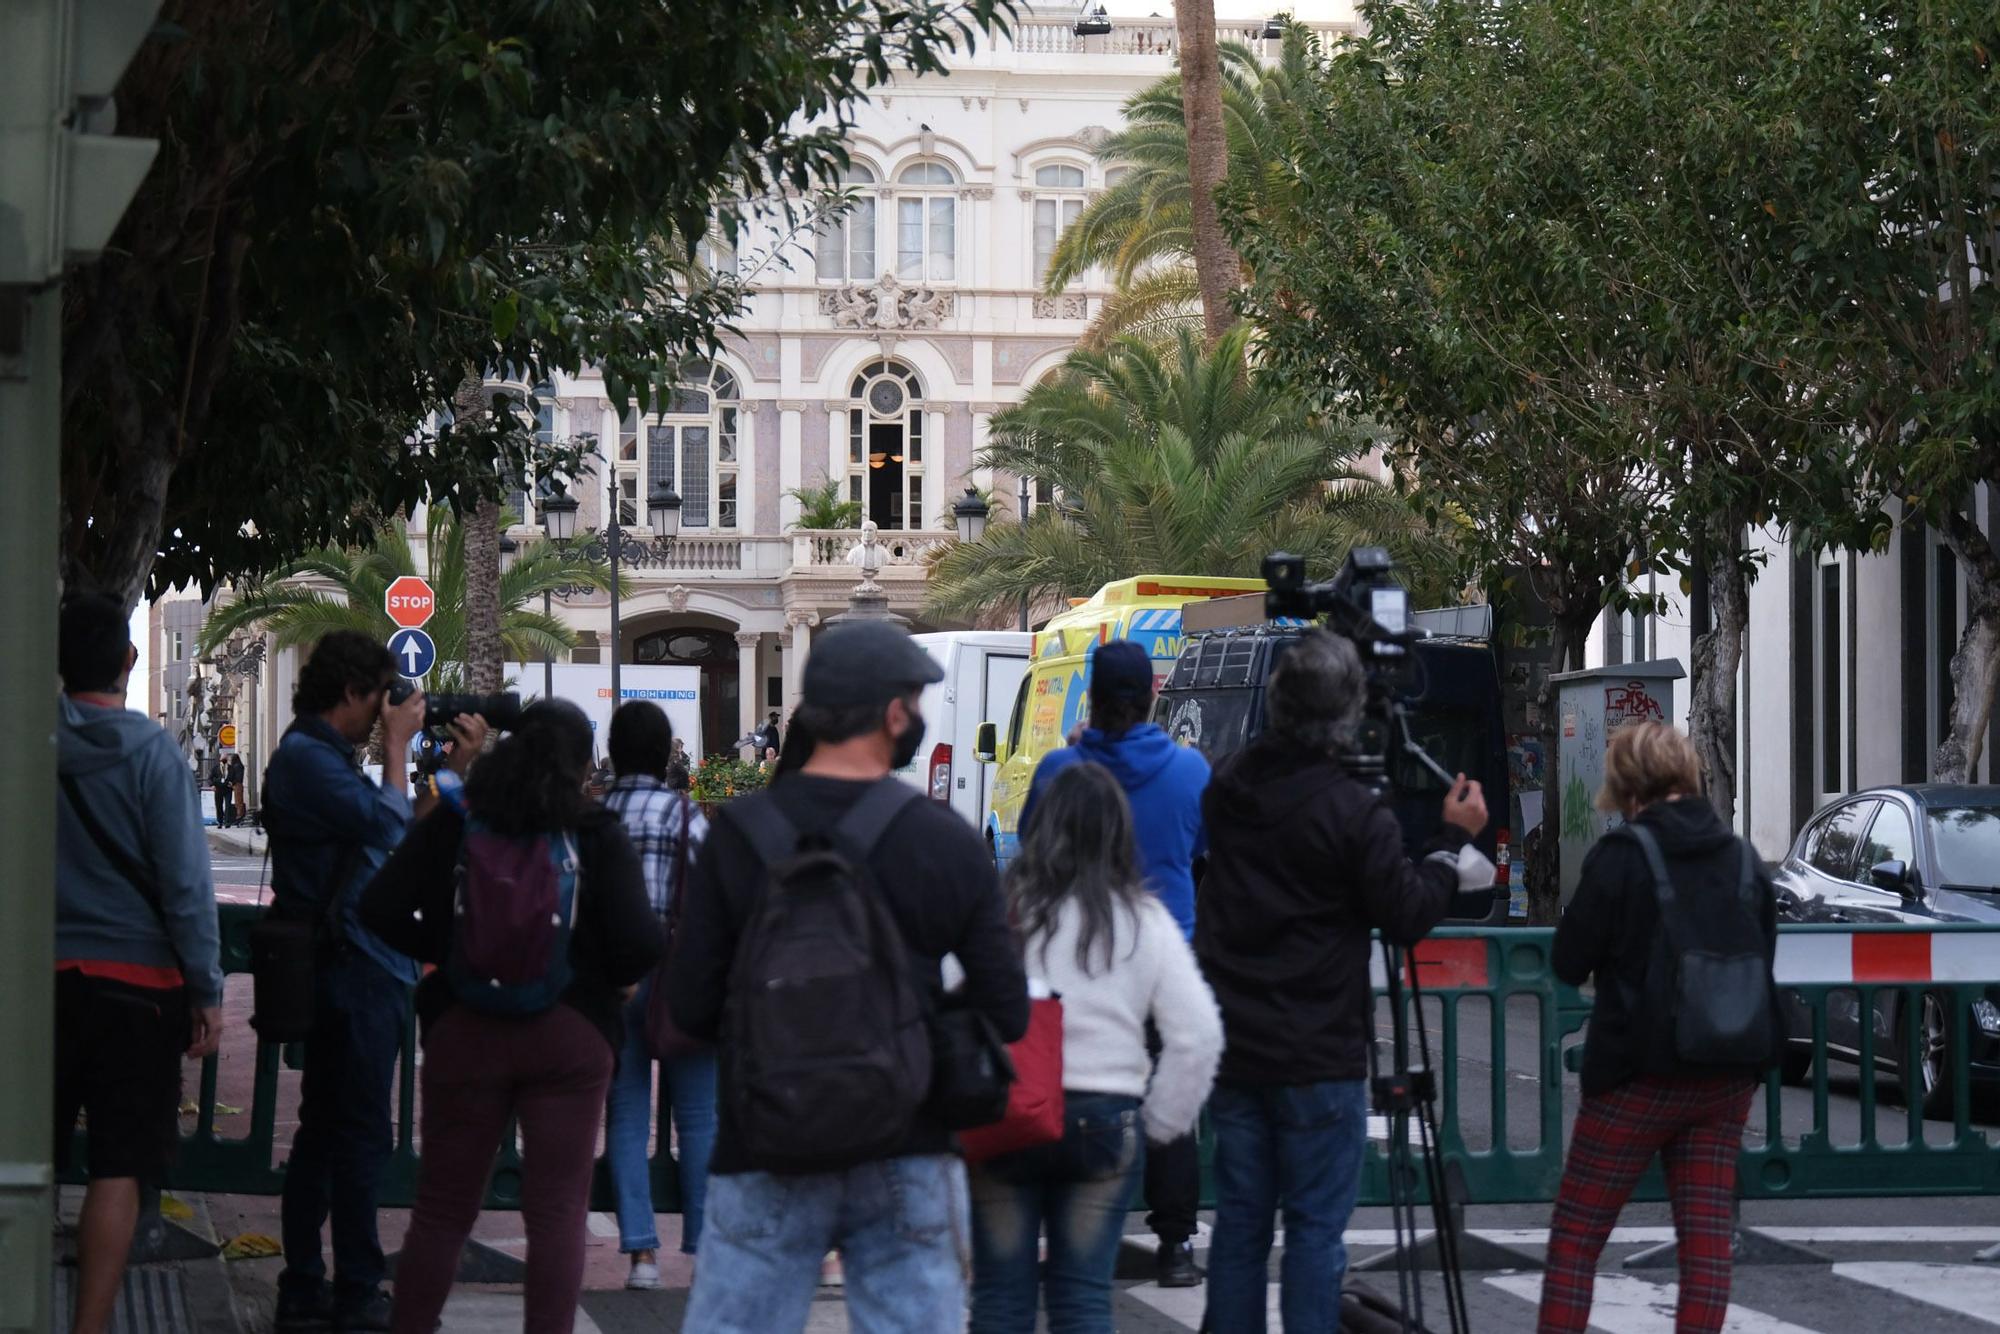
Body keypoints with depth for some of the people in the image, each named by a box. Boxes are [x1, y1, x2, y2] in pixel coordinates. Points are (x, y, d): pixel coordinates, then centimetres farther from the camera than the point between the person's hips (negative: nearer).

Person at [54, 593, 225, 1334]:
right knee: (118, 1167, 0)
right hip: (134, 979, -3)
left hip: (42, 974, 3)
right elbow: (185, 881, -10)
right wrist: (206, 990, -5)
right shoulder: (149, 751, -9)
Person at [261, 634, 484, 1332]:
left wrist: (458, 763, 16)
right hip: (351, 974, -11)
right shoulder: (306, 757, -13)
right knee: (358, 1136, -5)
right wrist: (397, 743, -11)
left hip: (360, 969, 11)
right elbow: (387, 822, -23)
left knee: (326, 1133, 13)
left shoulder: (330, 757, 19)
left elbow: (417, 834, 23)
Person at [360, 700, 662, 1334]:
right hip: (570, 1036, -2)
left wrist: (443, 953, 8)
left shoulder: (456, 823, 0)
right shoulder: (597, 835, -5)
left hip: (465, 1031, 2)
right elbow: (639, 944, -14)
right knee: (558, 1211, 3)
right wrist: (607, 979, 7)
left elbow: (381, 910, -5)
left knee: (441, 1209, 11)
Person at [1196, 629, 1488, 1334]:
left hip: (1233, 1046, 6)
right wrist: (1453, 841, 2)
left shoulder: (1231, 785, 2)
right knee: (1315, 1228, 0)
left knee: (1239, 1220, 11)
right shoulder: (1354, 814, -18)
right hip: (1318, 1060, -5)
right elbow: (1407, 916, -10)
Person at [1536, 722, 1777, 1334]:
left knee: (1576, 1235, 4)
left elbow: (1568, 962, -6)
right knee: (1708, 1235, 5)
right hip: (1729, 1075, 5)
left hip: (1642, 1073, -5)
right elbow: (1763, 958, 16)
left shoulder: (1621, 855, -12)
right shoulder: (1744, 859, 6)